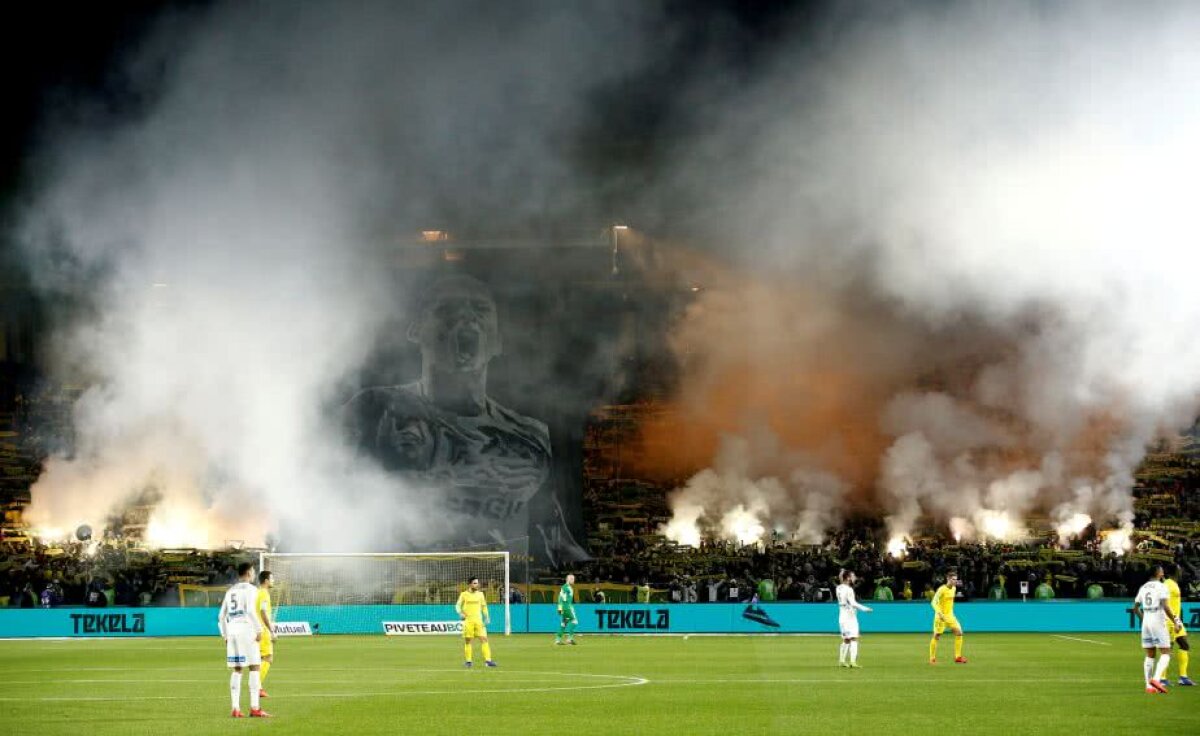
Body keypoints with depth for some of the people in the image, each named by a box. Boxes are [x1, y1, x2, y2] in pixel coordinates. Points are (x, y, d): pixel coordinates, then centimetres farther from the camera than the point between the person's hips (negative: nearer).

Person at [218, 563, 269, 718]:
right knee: (254, 667, -4)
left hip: (232, 630, 7)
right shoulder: (250, 589, -3)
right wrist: (259, 629, -15)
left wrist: (225, 636, 20)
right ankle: (254, 708, -10)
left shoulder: (230, 591, 18)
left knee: (237, 669, 10)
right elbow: (250, 610, -17)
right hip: (246, 629, -7)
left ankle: (236, 708, 4)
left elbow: (221, 616, 16)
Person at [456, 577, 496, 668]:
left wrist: (486, 617, 7)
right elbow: (458, 605, 5)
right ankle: (468, 661, 12)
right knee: (468, 641, 2)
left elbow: (484, 606, 16)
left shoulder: (480, 594, 9)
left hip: (479, 620, 2)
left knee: (484, 639, -9)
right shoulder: (464, 594, 1)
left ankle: (488, 660, -11)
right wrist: (460, 613, -14)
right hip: (468, 620, -2)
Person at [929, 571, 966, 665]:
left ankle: (958, 657, 0)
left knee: (959, 633, -5)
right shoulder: (942, 589, -17)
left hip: (950, 615, 7)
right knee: (936, 636, 0)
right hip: (941, 616, -7)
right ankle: (932, 658, 12)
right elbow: (933, 602, -22)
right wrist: (939, 613, -33)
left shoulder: (953, 588, 6)